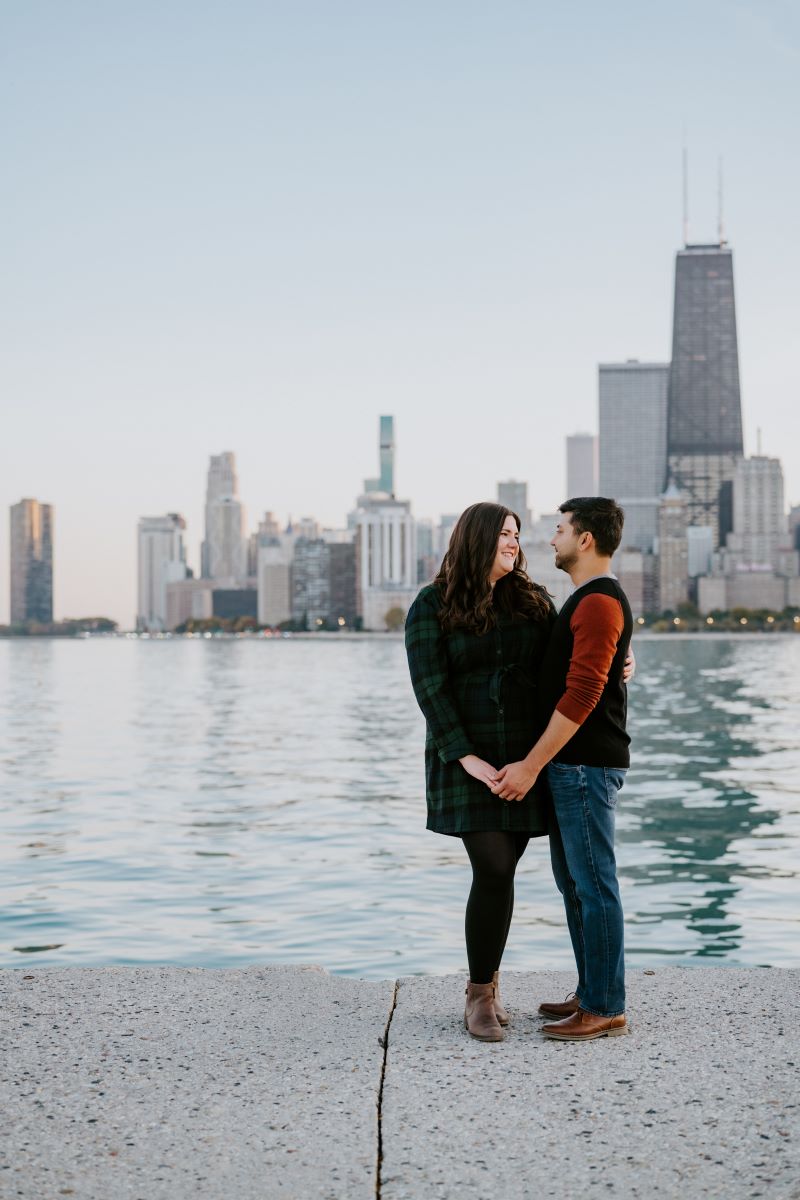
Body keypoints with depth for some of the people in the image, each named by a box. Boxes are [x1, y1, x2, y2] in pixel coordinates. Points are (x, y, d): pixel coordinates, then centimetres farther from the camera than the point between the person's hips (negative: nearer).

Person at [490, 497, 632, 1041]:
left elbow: (581, 695, -22)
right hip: (572, 765, 11)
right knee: (574, 882, 15)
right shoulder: (589, 600, 18)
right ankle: (591, 994, 24)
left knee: (594, 884, -4)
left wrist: (531, 765, -21)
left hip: (587, 765, -11)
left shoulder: (599, 603, -16)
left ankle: (607, 1009, 4)